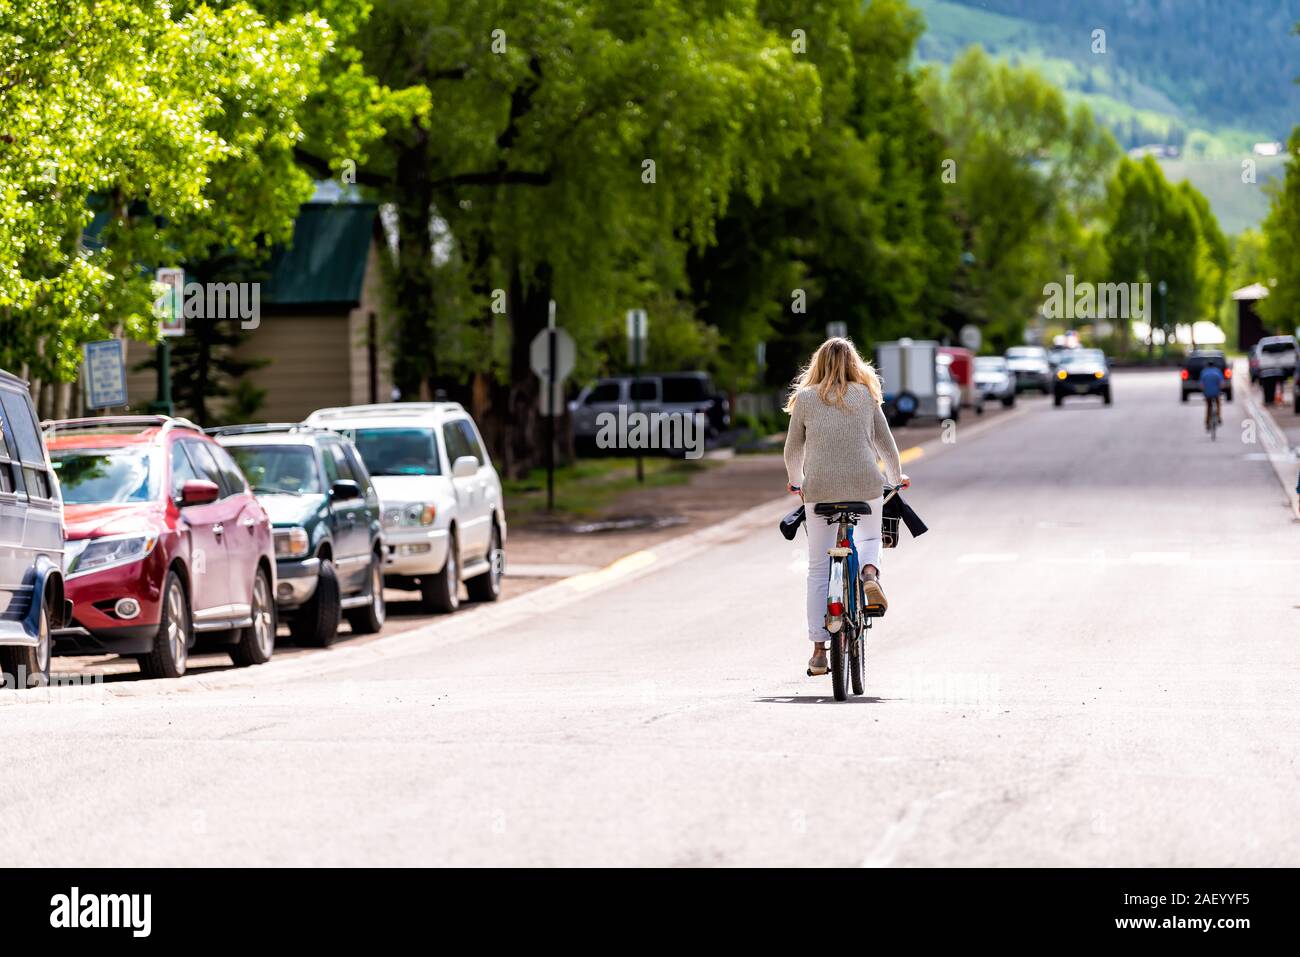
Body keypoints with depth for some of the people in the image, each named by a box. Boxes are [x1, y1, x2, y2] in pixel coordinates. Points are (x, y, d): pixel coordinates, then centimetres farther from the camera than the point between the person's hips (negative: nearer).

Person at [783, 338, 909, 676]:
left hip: (819, 487, -1)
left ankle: (818, 650, 4)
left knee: (819, 570, 6)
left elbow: (792, 451, 12)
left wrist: (796, 482, 32)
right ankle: (869, 573, -6)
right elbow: (885, 442, 15)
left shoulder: (805, 398, 6)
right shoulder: (866, 396, 8)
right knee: (869, 538, 29)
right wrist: (896, 477, 33)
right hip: (864, 484, 1)